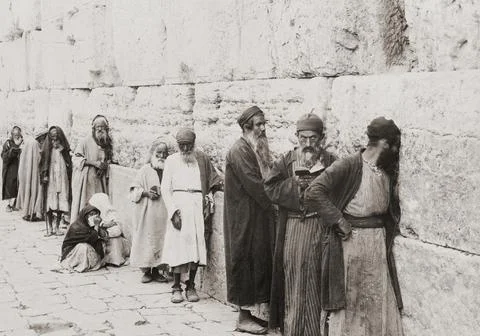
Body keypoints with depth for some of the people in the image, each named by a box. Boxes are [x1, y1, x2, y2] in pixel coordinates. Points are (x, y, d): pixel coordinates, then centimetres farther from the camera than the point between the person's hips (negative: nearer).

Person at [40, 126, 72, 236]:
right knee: (49, 204, -6)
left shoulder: (64, 150, 9)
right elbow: (43, 163, 4)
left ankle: (57, 227, 8)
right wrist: (44, 176, -7)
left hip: (62, 179, 1)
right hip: (50, 180, -1)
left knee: (61, 205, -1)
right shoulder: (47, 149, 6)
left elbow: (69, 165, 9)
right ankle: (49, 228, -2)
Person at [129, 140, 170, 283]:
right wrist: (146, 193, -15)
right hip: (146, 213, -2)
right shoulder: (145, 170, 1)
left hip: (162, 212, 2)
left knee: (160, 239, 3)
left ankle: (156, 270, 13)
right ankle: (146, 271, 9)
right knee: (146, 239, -1)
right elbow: (134, 190, 1)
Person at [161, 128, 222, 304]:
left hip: (197, 205, 2)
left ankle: (191, 286, 7)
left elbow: (214, 180, 20)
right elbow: (165, 188, 3)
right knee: (178, 245, -5)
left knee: (196, 244, -1)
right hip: (179, 204, -2)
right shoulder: (171, 161, 8)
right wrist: (173, 211, -8)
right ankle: (176, 287, 1)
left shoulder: (202, 159, 14)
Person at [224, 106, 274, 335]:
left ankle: (255, 309, 19)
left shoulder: (257, 149, 14)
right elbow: (253, 184, -20)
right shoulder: (239, 150, -14)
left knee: (260, 260, 10)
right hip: (245, 217, -9)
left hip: (257, 215, 9)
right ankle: (244, 317, 5)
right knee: (247, 260, -3)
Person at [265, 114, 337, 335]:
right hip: (293, 228, 1)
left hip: (321, 227, -1)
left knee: (318, 282, 2)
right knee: (294, 280, 3)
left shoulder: (331, 162, 3)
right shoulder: (286, 161, 7)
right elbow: (271, 188, -3)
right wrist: (296, 183, -12)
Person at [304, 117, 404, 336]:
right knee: (347, 303, 5)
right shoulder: (348, 166, -15)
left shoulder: (387, 172, 7)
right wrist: (339, 221, -20)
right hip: (350, 241, -6)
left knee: (380, 303, 10)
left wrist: (388, 232, 8)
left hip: (378, 243, 6)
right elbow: (314, 193, -23)